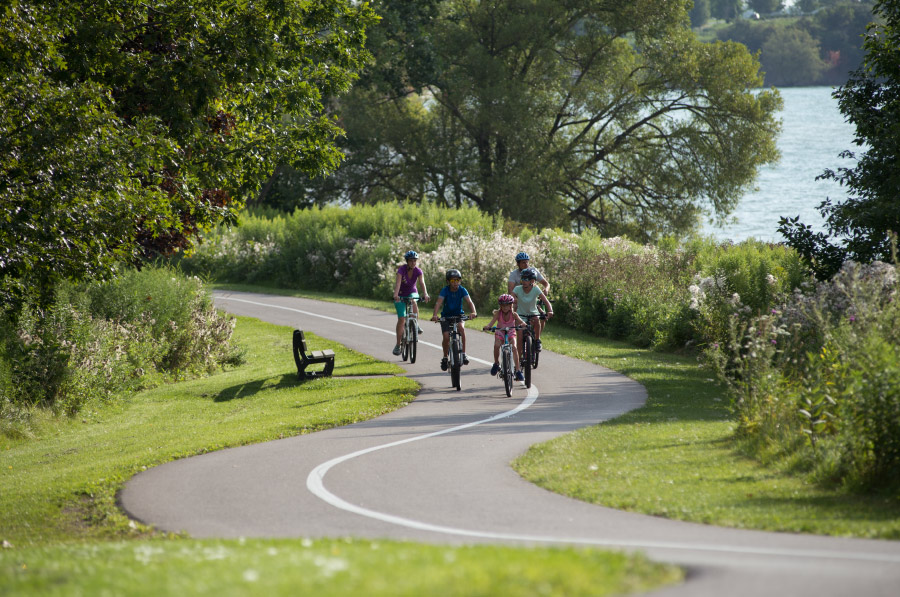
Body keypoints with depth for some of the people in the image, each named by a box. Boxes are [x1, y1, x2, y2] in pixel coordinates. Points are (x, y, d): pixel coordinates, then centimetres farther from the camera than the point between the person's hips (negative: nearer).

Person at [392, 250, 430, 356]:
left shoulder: (418, 271, -16)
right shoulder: (402, 269, -23)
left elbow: (422, 283, -29)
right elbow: (398, 283, -37)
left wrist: (425, 294, -48)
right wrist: (396, 295, -54)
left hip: (412, 293, 2)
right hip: (401, 295, -2)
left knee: (414, 302, -36)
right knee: (401, 319, -9)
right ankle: (398, 345, -1)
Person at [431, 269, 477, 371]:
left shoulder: (462, 290, -13)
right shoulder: (445, 290, -16)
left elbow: (469, 302, -25)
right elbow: (438, 302, -29)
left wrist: (473, 312, -46)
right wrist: (435, 315, -46)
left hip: (458, 315, 0)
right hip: (446, 316, 0)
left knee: (461, 327, -31)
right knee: (446, 337, -17)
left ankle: (464, 353, -23)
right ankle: (445, 358, 7)